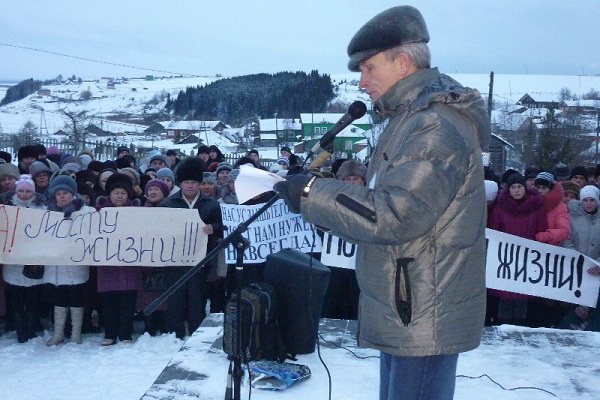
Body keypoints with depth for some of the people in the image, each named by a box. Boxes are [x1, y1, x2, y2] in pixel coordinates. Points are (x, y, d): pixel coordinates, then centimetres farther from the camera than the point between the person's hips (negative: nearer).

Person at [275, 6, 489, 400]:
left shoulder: (437, 126, -20)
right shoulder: (411, 118, 15)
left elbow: (393, 216, -28)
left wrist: (313, 194, -20)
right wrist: (324, 195, 4)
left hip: (425, 322, -10)